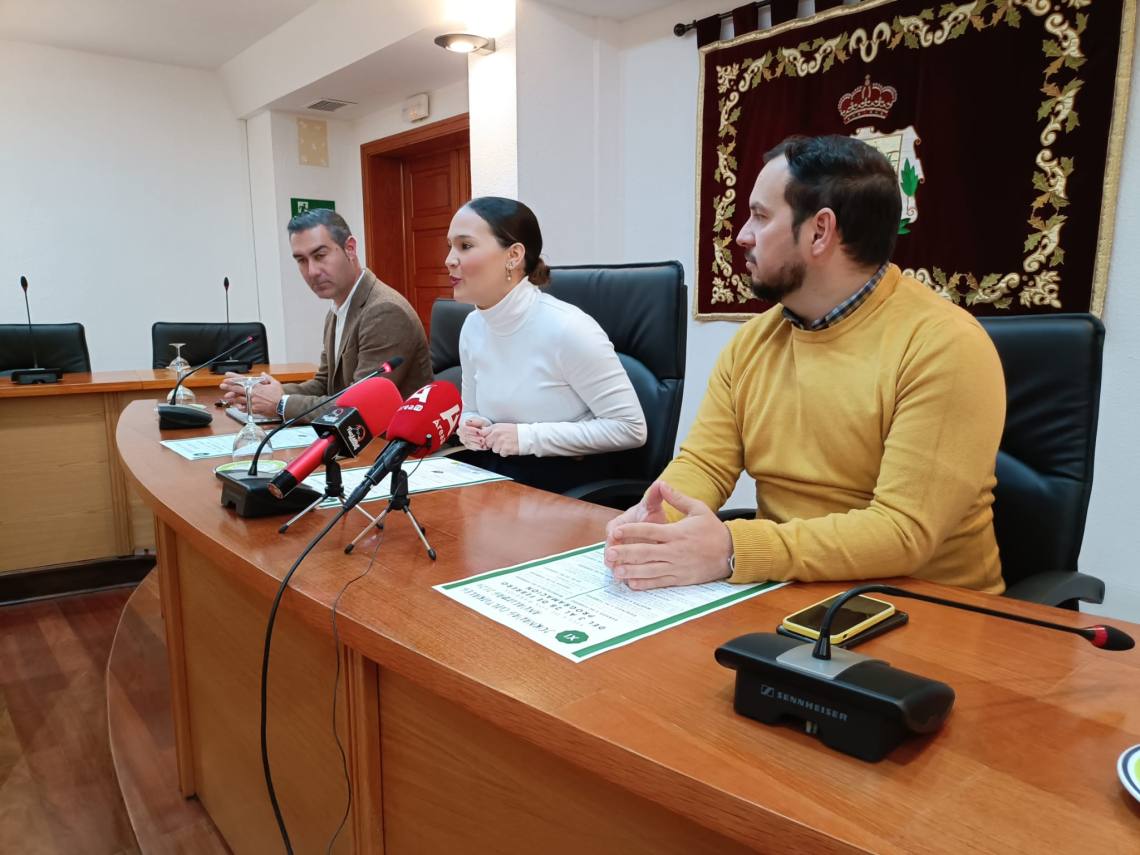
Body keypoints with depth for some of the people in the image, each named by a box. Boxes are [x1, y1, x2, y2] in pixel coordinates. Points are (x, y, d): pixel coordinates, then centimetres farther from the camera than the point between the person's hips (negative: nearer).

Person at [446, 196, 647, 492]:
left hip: (565, 482, -6)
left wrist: (529, 437, -20)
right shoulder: (472, 327, 2)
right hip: (493, 472, 7)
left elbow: (630, 429, -17)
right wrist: (470, 426, -6)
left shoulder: (567, 328, -19)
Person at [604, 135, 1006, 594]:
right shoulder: (753, 339, 3)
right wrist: (653, 520, -20)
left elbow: (904, 530, -23)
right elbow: (704, 463, 0)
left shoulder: (945, 347, -17)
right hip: (787, 593, 5)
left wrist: (732, 550, -31)